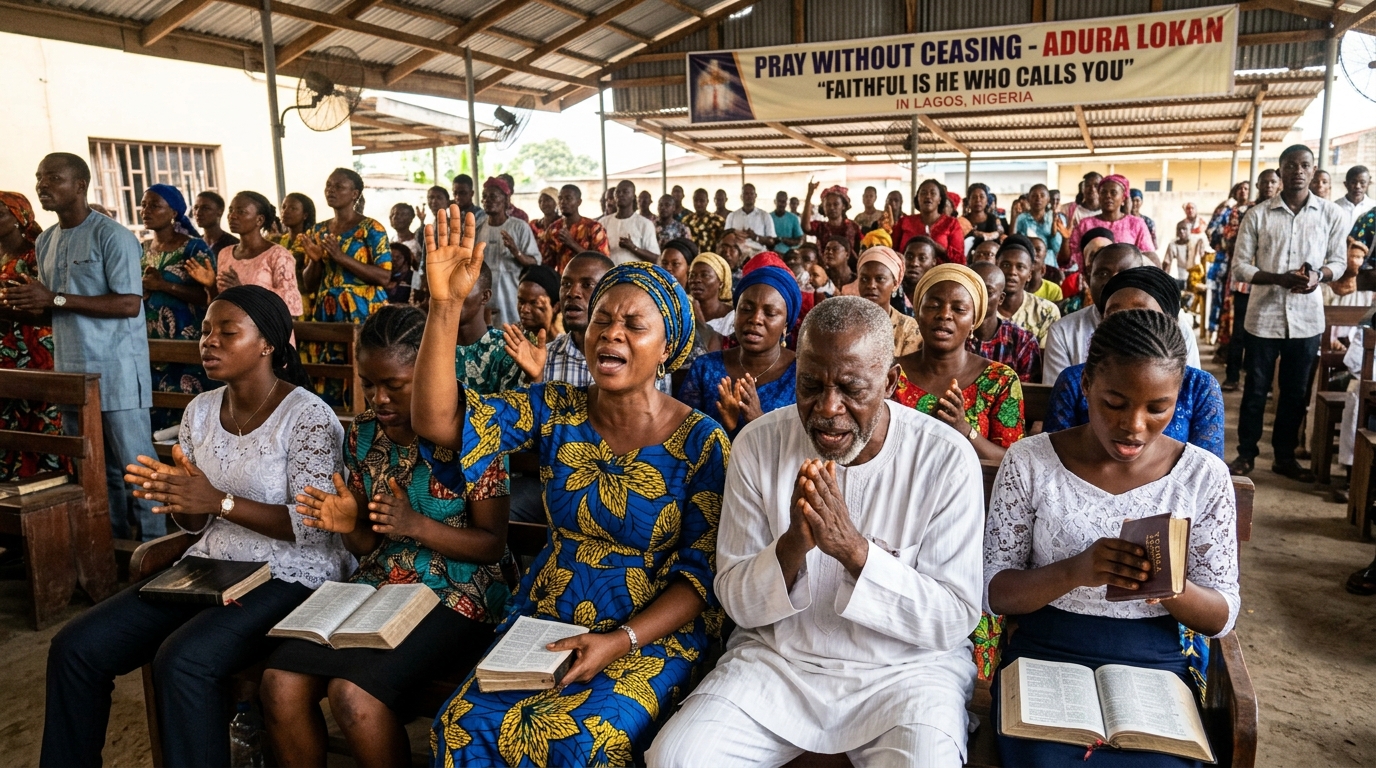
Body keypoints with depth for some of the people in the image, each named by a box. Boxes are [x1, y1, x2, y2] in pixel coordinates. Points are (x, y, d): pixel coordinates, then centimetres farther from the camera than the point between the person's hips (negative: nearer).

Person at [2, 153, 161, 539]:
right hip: (72, 371, 8)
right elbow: (55, 314, 21)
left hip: (116, 371, -8)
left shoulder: (112, 235, -9)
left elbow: (129, 304, -17)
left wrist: (56, 298, -18)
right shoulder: (45, 241, 15)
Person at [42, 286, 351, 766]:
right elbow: (196, 523, 13)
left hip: (290, 578, -7)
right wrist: (172, 493, -10)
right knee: (75, 647, -4)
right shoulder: (201, 410, 8)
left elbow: (316, 526, -19)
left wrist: (220, 501, -26)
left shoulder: (307, 416, -15)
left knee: (182, 661, -30)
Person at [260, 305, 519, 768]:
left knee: (353, 692, -25)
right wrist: (349, 526, -13)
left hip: (458, 595, -6)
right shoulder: (362, 435, 5)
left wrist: (416, 525, -25)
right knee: (280, 683, -14)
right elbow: (368, 546, 11)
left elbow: (492, 544, -10)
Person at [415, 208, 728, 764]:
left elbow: (704, 572, -7)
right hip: (545, 619, 3)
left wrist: (621, 641, -20)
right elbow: (440, 424, -13)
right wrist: (444, 305, -23)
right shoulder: (556, 411, -1)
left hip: (652, 631, -3)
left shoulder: (700, 441, -9)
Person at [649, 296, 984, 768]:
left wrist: (854, 548, -26)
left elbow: (955, 618, -12)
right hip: (776, 657, 2)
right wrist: (792, 545, -26)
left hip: (904, 669, -1)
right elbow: (736, 601, -4)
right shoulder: (758, 445, -7)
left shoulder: (947, 459, -12)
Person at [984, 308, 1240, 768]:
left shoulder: (1204, 475, -1)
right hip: (1043, 658, -1)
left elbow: (1223, 616, 3)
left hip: (1154, 667, 1)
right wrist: (1074, 571, -24)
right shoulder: (1029, 462, -5)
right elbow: (992, 591, -5)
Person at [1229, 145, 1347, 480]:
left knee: (1296, 391, 11)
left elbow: (1339, 261, 7)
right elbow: (1240, 266, -4)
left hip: (1307, 318, 2)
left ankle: (1285, 456, 25)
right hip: (1264, 315, -2)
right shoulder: (1257, 215, -3)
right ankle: (1246, 453, 20)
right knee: (1256, 389, 7)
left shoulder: (1332, 214, 1)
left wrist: (1319, 275, -16)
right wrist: (1279, 278, -20)